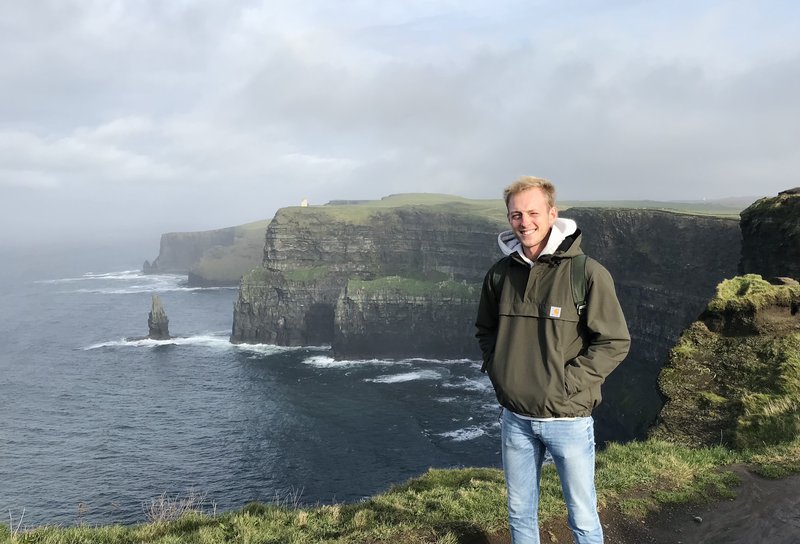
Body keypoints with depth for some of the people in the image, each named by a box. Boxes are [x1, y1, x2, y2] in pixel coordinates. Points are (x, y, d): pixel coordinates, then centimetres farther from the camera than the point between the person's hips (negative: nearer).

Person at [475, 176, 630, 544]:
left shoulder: (588, 273, -13)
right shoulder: (500, 273, 0)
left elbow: (615, 343, -11)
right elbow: (485, 329, 15)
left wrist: (565, 382, -16)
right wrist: (496, 368, 0)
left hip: (568, 418, -4)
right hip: (515, 417, 4)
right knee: (520, 513, 20)